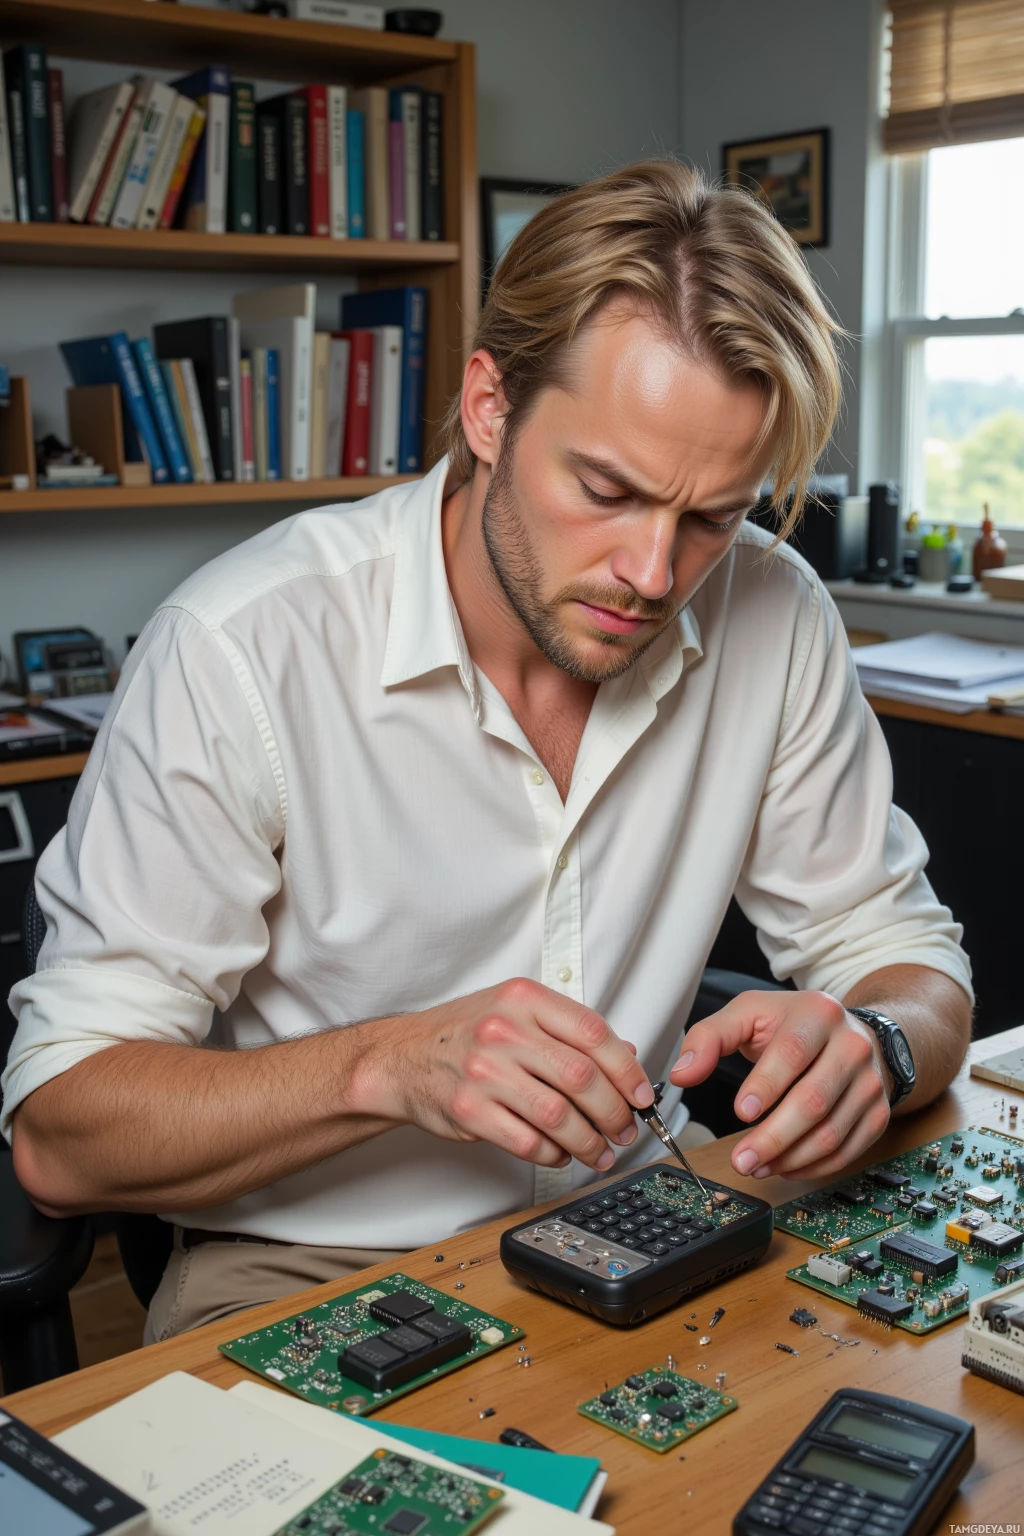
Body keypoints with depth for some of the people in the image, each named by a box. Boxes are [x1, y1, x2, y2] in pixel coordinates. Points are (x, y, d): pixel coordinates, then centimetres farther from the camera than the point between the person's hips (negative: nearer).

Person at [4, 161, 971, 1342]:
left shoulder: (774, 623, -9)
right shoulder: (243, 650, -21)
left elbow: (898, 949, 2)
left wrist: (866, 1046, -21)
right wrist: (391, 1064, -33)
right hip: (306, 1273, -3)